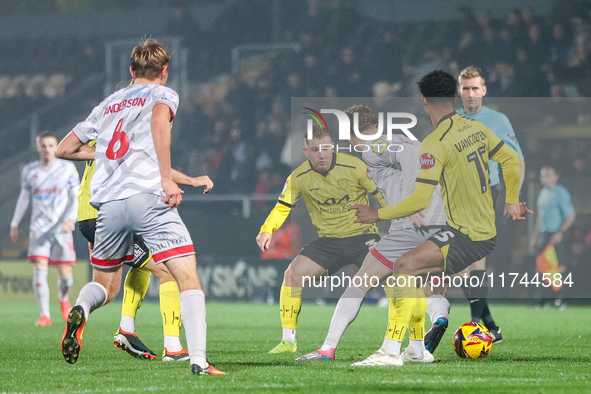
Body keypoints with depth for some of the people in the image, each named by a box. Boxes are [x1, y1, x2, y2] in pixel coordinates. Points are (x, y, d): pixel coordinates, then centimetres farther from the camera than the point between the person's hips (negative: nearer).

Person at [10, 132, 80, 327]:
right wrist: (14, 225, 19)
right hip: (39, 229, 1)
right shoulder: (29, 170, 7)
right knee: (39, 270, -14)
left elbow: (76, 196, 0)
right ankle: (44, 315, -11)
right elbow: (24, 197, 17)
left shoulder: (68, 168, 1)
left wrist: (71, 219, -16)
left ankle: (64, 300, 32)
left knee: (65, 274, -1)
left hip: (62, 229, -1)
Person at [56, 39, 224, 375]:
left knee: (106, 285, 22)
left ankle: (81, 310, -12)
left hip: (107, 204, 5)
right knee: (189, 280, -3)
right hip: (148, 197, -5)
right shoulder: (163, 93, 12)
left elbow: (65, 149, 29)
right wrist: (167, 179, -16)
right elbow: (159, 120, -13)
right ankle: (199, 361, -21)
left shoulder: (107, 104, 26)